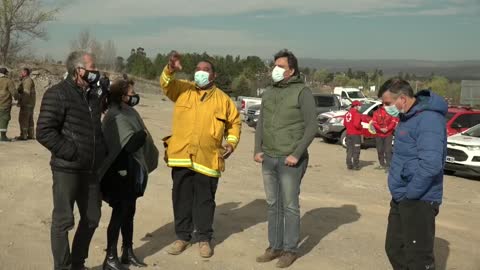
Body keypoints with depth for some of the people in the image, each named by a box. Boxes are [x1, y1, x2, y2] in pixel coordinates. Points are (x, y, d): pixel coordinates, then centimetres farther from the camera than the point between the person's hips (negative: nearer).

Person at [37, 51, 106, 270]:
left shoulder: (93, 95, 13)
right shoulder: (58, 94, -11)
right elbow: (44, 132, -17)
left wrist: (102, 153, 13)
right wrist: (71, 153, -19)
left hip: (91, 170, 8)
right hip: (67, 170, -8)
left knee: (91, 218, 14)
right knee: (63, 220, 2)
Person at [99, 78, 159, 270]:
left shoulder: (127, 113, 11)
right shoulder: (116, 117, -17)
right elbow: (131, 144, -24)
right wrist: (144, 133, -10)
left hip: (130, 171, 9)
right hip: (120, 172, -9)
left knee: (129, 212, 15)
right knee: (119, 213, -2)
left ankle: (128, 253, 27)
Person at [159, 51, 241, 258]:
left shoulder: (223, 99, 8)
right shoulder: (183, 90, 8)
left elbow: (234, 122, 14)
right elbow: (166, 83, -9)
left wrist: (231, 142, 0)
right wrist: (170, 69, -28)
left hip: (207, 159, -1)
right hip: (181, 156, 1)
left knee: (205, 200, 7)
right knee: (181, 198, 10)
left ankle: (204, 238, 21)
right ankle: (182, 236, 24)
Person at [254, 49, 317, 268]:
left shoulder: (302, 92, -6)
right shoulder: (269, 92, 12)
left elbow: (311, 127, -10)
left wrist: (297, 154, -14)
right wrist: (258, 149, 6)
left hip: (290, 160, -6)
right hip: (268, 159, 6)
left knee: (289, 206, 2)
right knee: (273, 205, 12)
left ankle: (290, 250, 14)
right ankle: (275, 246, 23)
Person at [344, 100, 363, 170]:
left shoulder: (347, 113, 9)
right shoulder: (356, 113, -16)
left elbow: (345, 123, 14)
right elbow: (356, 124, -24)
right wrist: (361, 127, -6)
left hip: (348, 134, 7)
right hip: (356, 134, -7)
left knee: (349, 150, 12)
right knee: (356, 151, -1)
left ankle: (349, 165, 15)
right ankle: (356, 165, 0)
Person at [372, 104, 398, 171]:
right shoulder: (376, 112, 7)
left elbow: (393, 122, -4)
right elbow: (374, 122, 1)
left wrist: (387, 129, -17)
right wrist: (380, 129, -14)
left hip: (388, 134, -3)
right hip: (379, 134, 3)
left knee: (388, 150, -9)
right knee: (380, 150, 9)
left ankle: (388, 166, -8)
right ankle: (382, 164, 22)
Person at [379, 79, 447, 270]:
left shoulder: (428, 119, -21)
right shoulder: (408, 117, 11)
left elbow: (430, 165, -29)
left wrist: (410, 193, -19)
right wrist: (400, 192, 13)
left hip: (419, 201, -10)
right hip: (401, 199, 10)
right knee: (394, 249, 19)